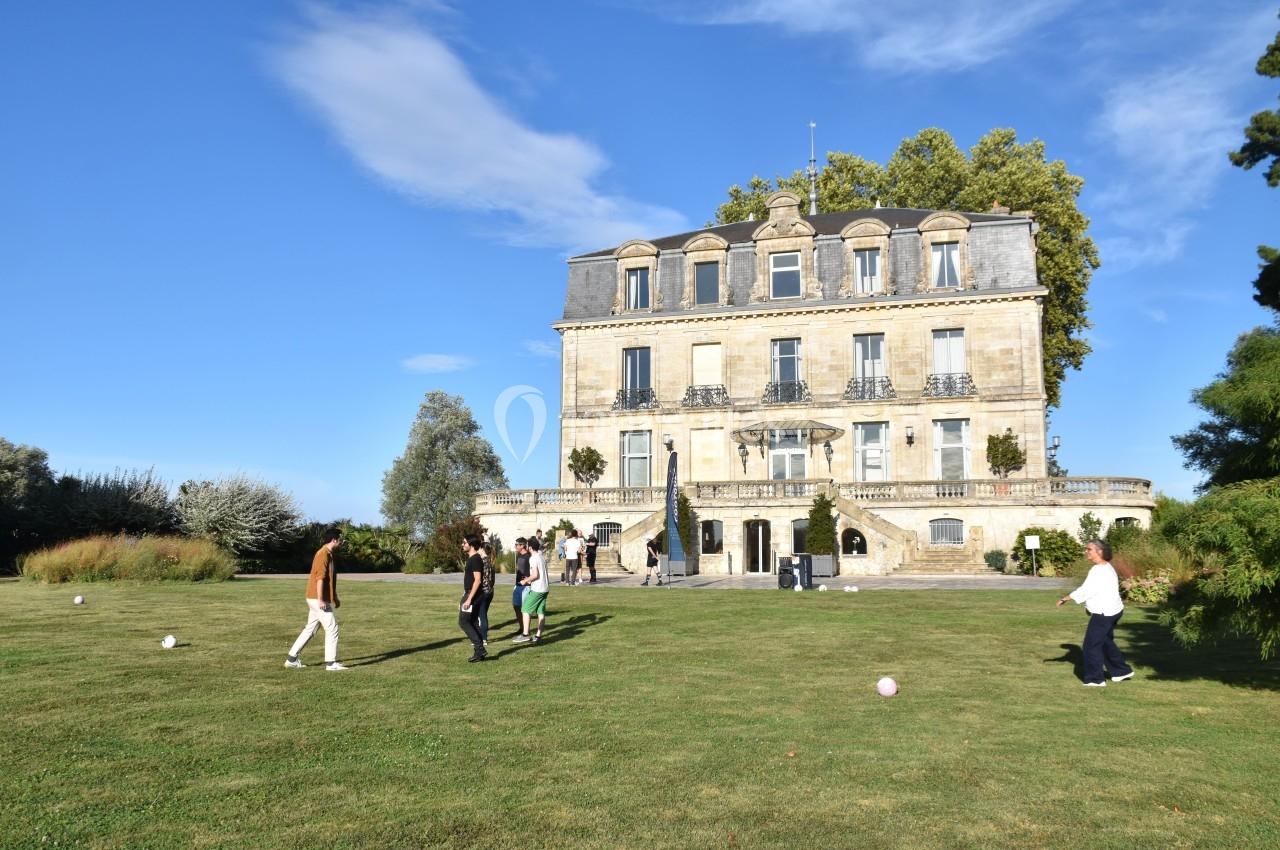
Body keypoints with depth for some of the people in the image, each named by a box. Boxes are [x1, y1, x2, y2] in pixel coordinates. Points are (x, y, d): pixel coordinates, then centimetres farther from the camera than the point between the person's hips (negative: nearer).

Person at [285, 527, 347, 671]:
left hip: (317, 599, 10)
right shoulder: (323, 554, -15)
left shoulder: (329, 554, 16)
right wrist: (321, 600, -26)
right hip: (318, 599, -10)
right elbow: (320, 578, -22)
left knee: (310, 629, 14)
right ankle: (331, 663, 0)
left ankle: (292, 659, 18)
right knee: (332, 628, -5)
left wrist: (335, 597, 27)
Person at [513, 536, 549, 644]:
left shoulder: (533, 558, -12)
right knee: (541, 612, 7)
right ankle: (538, 635, 8)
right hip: (545, 588, 8)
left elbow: (535, 575, -20)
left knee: (525, 610, -4)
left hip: (537, 589, -8)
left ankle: (525, 634, -9)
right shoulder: (541, 557, 14)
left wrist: (526, 580, -7)